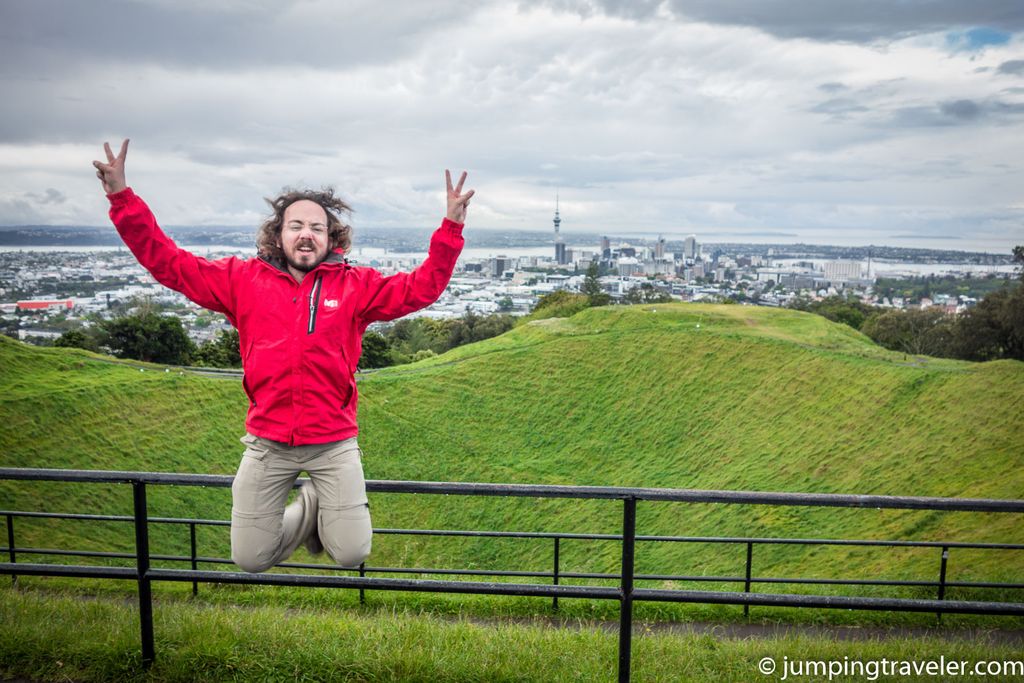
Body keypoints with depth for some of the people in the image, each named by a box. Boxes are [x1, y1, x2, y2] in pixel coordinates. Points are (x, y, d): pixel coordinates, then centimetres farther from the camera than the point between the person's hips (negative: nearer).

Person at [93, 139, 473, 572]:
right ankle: (309, 509, 35)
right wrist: (122, 198, -3)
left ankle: (320, 502, 31)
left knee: (351, 554, 0)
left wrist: (451, 227, -13)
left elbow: (421, 288, -4)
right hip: (268, 444, 2)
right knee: (249, 559, 8)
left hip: (334, 443, -1)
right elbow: (167, 262, 3)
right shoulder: (244, 280, 2)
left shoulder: (355, 285, 0)